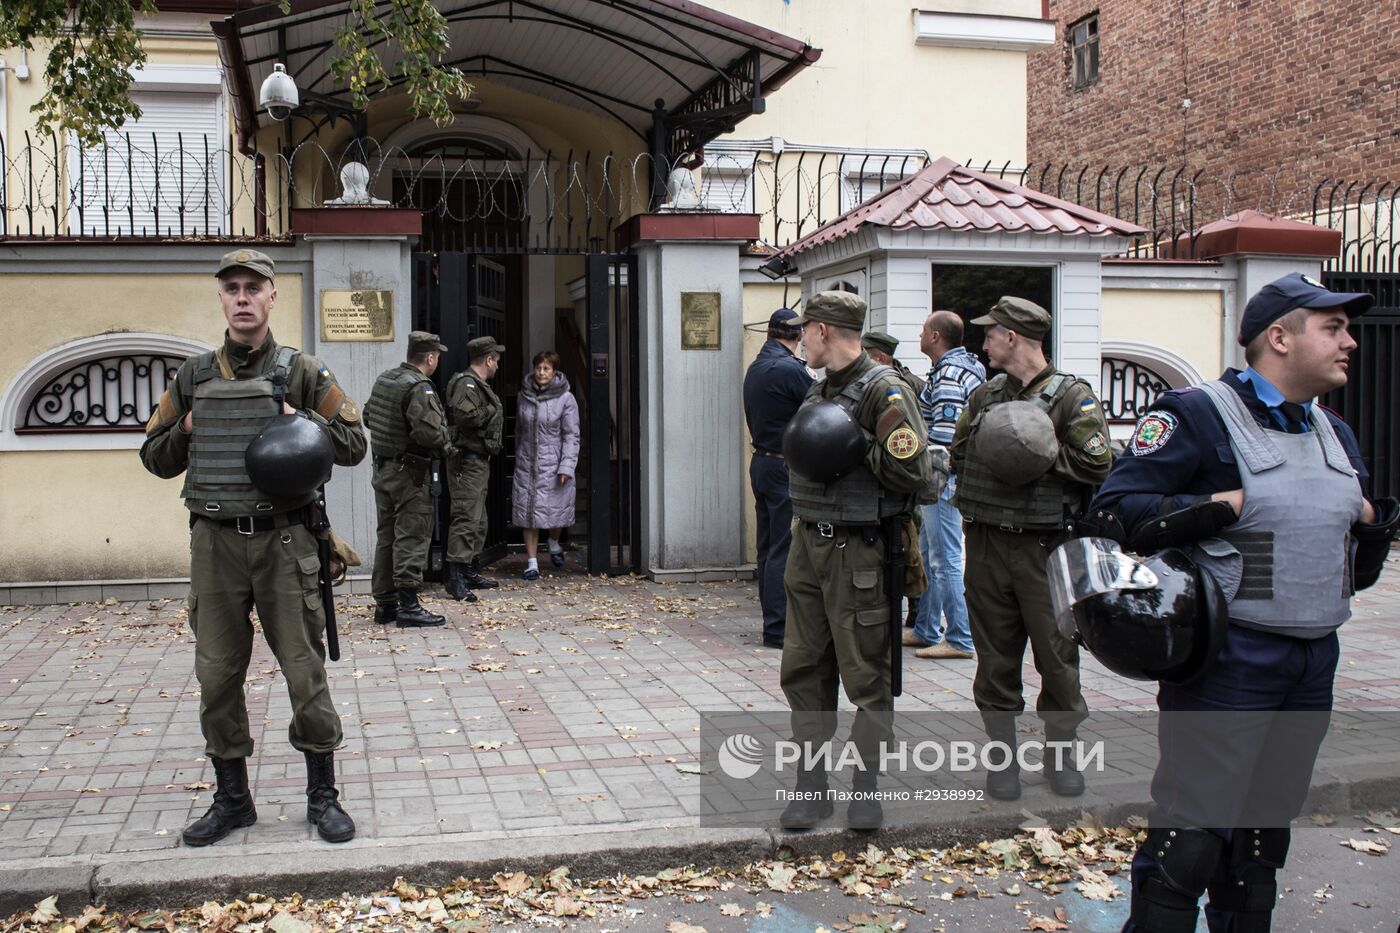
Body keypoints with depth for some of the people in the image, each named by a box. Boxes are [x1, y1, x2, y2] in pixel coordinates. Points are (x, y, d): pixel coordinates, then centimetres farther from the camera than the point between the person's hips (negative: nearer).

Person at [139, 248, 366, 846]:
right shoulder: (193, 377, 9)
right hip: (214, 544, 3)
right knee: (217, 674, 8)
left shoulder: (303, 373, 1)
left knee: (305, 671, 1)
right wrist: (187, 430, -1)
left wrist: (303, 421, -13)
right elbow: (155, 457, 16)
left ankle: (323, 796, 16)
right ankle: (231, 798, 23)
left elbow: (354, 445, 1)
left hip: (283, 541, -3)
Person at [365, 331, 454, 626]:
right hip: (410, 472, -9)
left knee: (386, 535, 14)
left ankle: (385, 603, 21)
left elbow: (368, 417, 21)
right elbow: (428, 432, -28)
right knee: (412, 538, -4)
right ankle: (408, 605, -4)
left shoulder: (384, 380, 8)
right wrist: (444, 444, -9)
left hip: (382, 469, 9)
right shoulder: (419, 388, -19)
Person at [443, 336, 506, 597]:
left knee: (478, 520, 16)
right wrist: (491, 411, -16)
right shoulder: (467, 383, -14)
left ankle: (471, 573, 25)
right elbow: (465, 415, -29)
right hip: (467, 460, -11)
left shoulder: (479, 385, 19)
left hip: (478, 460, 11)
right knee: (466, 519, -13)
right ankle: (455, 578, -13)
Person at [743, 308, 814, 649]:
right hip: (786, 467, -9)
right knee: (785, 548, -5)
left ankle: (774, 619, 20)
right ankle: (778, 627, -3)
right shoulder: (790, 369, -16)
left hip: (761, 463, 9)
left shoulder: (755, 368, 11)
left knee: (769, 546, 13)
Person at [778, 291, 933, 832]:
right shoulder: (818, 391, 15)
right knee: (804, 669, 10)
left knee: (866, 675, 1)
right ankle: (812, 783, 19)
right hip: (808, 544, 8)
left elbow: (915, 473, -17)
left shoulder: (883, 390, -11)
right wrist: (802, 519, 14)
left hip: (858, 551, -8)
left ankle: (867, 786, 14)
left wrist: (859, 446, -21)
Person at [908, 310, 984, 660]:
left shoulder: (949, 373, -16)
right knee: (928, 553, 17)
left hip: (944, 477, -11)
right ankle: (926, 630, 26)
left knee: (946, 559, -6)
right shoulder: (963, 366, 17)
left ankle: (960, 639, 0)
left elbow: (944, 431, -23)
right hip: (944, 475, 11)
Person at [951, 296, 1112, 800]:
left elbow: (1097, 465, -13)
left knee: (1057, 654, 3)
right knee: (995, 656, 9)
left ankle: (1060, 752, 20)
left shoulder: (1072, 397, -4)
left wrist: (1041, 453, -14)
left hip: (1045, 546, -4)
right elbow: (958, 455, 15)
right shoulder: (986, 395, 13)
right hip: (986, 543, 5)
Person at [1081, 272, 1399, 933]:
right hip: (1229, 657, -8)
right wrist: (1221, 507, -22)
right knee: (1191, 834, -5)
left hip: (1313, 662, 8)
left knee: (1267, 829, 17)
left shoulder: (1334, 434, 16)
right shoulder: (1198, 415, -10)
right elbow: (1111, 514, -18)